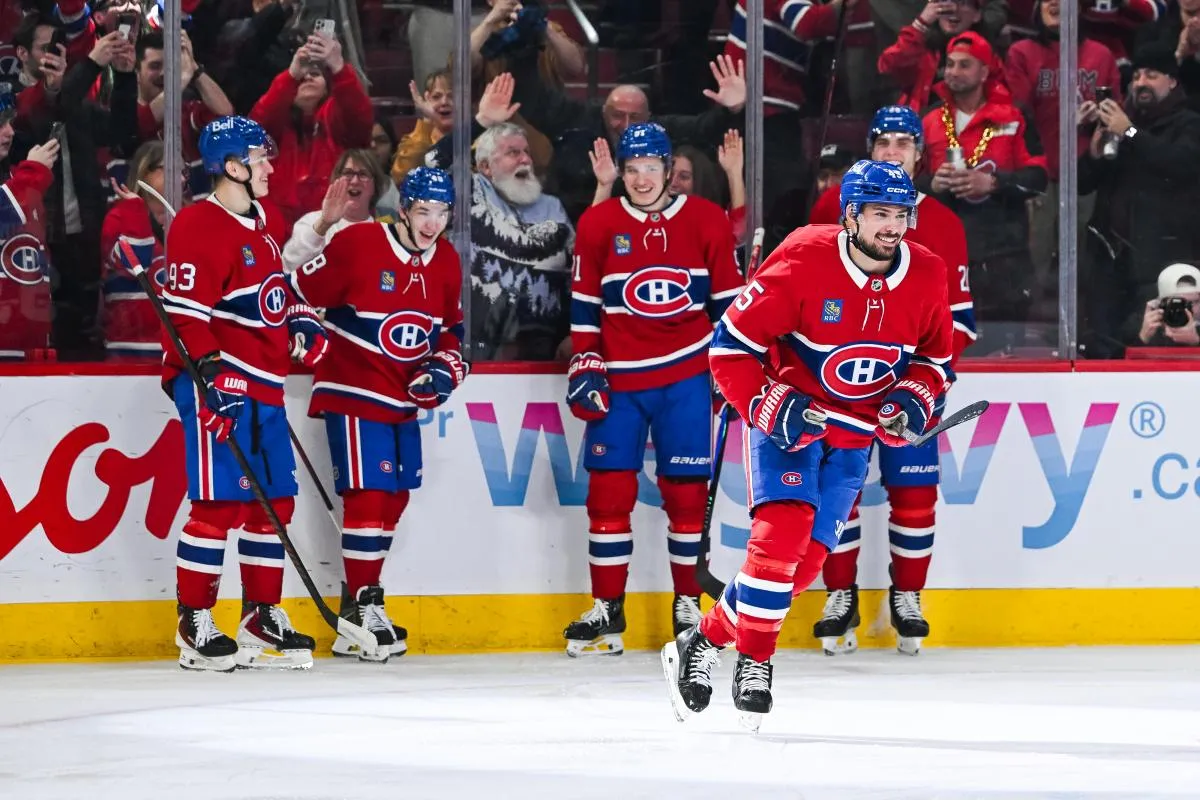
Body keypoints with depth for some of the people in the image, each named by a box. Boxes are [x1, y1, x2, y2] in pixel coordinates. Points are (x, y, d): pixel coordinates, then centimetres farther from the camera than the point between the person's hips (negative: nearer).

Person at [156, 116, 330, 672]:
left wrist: (301, 320, 13)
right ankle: (195, 625, -4)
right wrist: (211, 376, -23)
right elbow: (184, 312, -18)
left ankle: (262, 617, 18)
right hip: (216, 384, -9)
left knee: (274, 500, 10)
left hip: (264, 384, 9)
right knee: (219, 502, -10)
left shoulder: (268, 221, 15)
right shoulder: (198, 228, -14)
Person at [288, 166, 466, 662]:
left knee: (394, 499, 12)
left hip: (404, 398, 7)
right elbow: (303, 292, -8)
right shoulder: (357, 245, -16)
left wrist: (443, 368, -1)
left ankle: (362, 599, 25)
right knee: (367, 495, -13)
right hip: (352, 392, -7)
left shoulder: (446, 263, 5)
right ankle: (359, 613, -9)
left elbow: (450, 329, 15)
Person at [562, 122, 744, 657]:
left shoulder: (706, 221, 1)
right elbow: (584, 305, 5)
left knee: (686, 490, 1)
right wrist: (584, 367, -1)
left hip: (685, 376, -1)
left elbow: (728, 300, 6)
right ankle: (607, 610, 6)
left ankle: (688, 602, 10)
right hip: (618, 378, 1)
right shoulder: (598, 225, 2)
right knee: (609, 491, -1)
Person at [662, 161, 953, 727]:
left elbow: (936, 355, 10)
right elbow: (730, 344, -16)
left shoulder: (926, 276, -7)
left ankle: (706, 640, 15)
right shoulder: (803, 262, -22)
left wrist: (914, 399, -9)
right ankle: (753, 659, -8)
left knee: (807, 558, -2)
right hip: (786, 415, -5)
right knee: (783, 530, -23)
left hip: (854, 434, 5)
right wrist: (771, 409, -25)